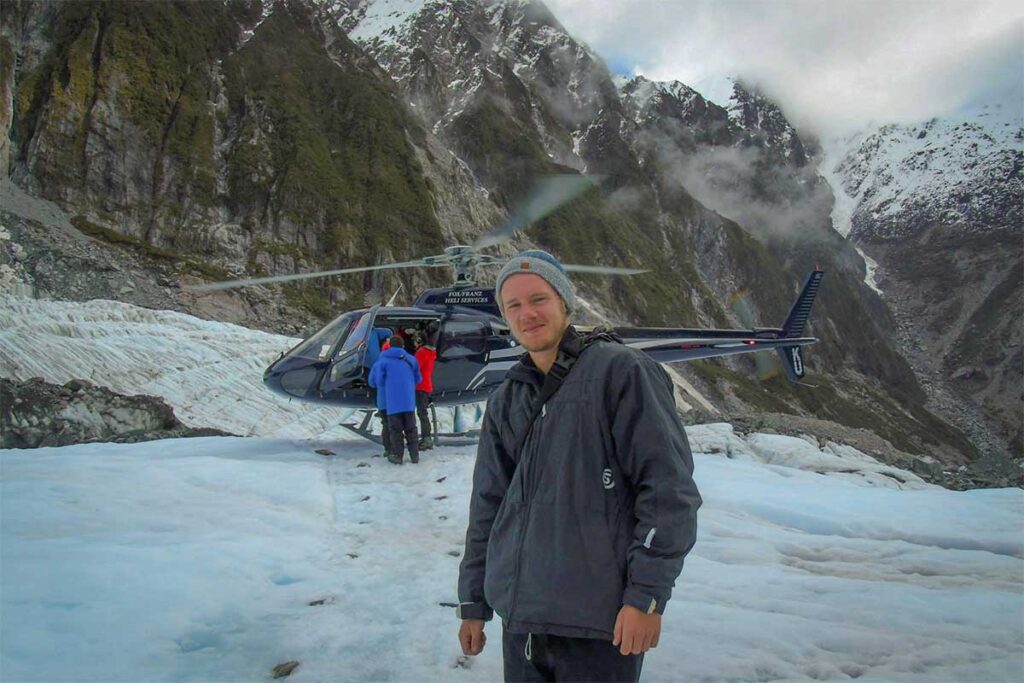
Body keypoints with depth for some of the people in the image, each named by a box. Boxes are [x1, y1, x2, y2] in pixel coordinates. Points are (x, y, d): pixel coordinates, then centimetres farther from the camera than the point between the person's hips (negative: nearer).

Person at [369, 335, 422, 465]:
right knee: (410, 428, 12)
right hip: (409, 401, 2)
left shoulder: (382, 361, -2)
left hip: (393, 402, -2)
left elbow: (374, 381, -1)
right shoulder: (411, 359, 4)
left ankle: (397, 455, 8)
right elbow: (418, 379, 10)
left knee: (396, 429, 7)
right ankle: (414, 454, 13)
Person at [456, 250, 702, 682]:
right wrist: (473, 604, 15)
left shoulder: (620, 371, -7)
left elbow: (668, 488, -11)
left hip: (598, 621, -5)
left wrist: (647, 594, -14)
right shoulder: (506, 400, 12)